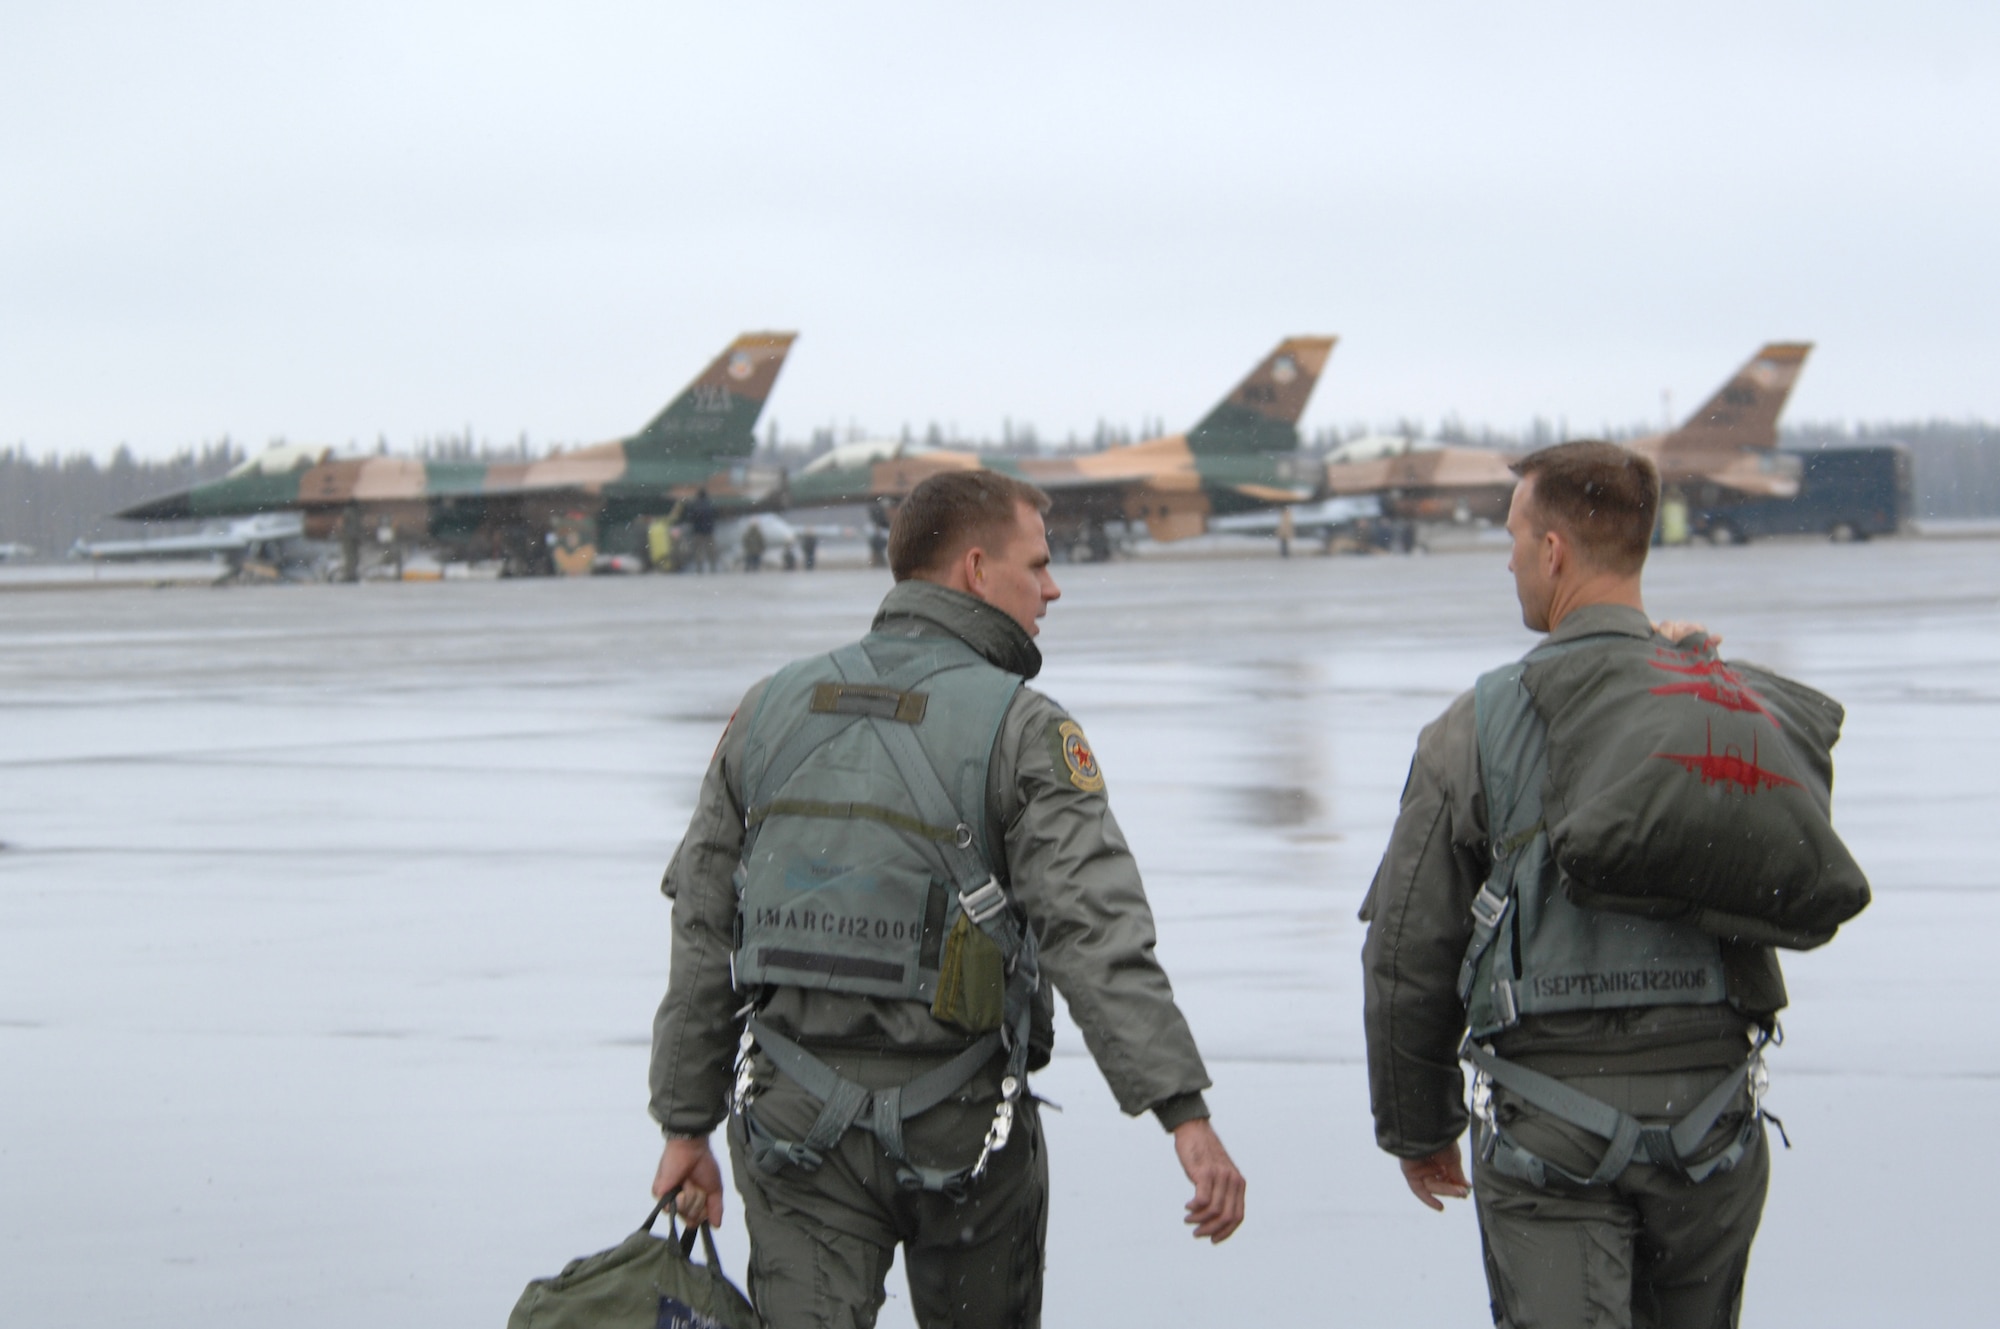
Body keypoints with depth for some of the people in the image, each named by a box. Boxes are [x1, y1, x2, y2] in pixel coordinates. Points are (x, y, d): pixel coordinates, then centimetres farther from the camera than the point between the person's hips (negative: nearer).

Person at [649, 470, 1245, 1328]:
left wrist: (686, 1126, 14)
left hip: (795, 1126, 3)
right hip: (960, 1129, -3)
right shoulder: (1022, 731, -10)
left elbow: (703, 936, 8)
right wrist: (1187, 1116, -25)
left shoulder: (773, 709, 5)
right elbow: (1098, 938, -21)